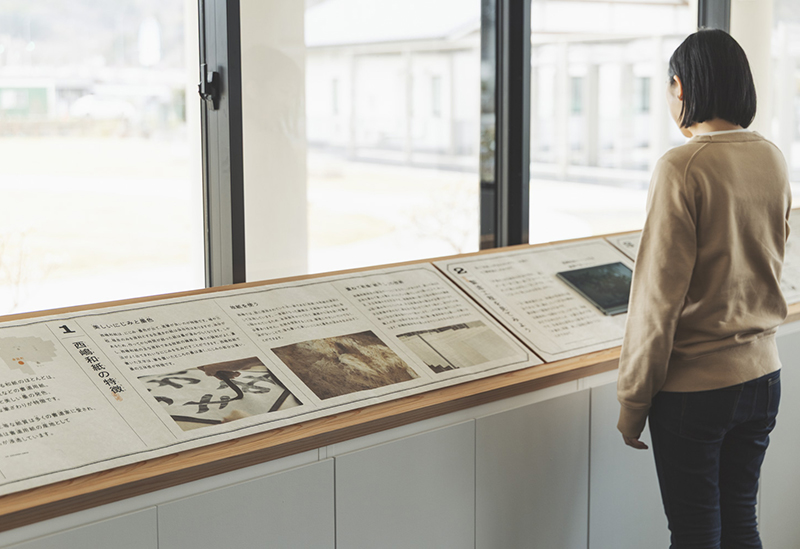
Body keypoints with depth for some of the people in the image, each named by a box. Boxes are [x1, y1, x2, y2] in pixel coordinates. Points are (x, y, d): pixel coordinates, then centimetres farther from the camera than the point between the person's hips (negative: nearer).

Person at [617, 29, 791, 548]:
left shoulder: (682, 168, -19)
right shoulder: (774, 160, 2)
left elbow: (658, 297, -18)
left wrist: (633, 400, -9)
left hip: (693, 388, -6)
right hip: (762, 374, 6)